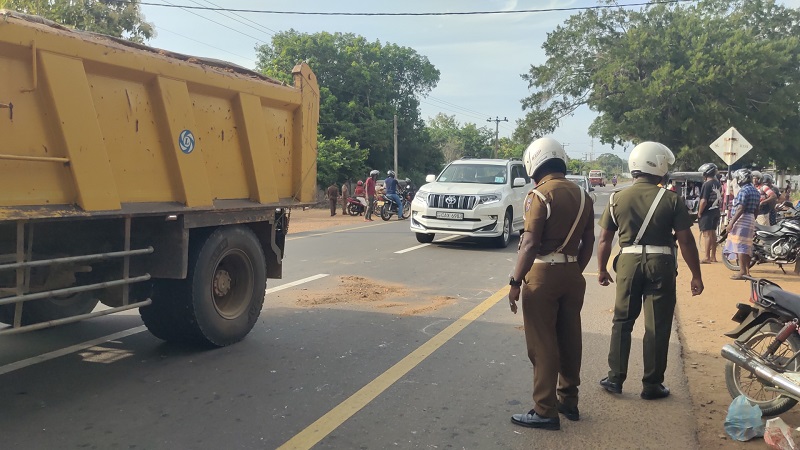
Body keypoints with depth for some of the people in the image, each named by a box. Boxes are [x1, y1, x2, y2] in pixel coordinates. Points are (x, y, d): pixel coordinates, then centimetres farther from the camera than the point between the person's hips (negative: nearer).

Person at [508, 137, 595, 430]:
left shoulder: (540, 194, -13)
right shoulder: (582, 195, 9)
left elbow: (530, 244, -19)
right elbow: (588, 244, 12)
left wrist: (515, 282, -15)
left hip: (543, 274, -7)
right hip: (572, 274, 7)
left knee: (543, 345, 0)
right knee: (569, 340, 16)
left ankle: (545, 411, 6)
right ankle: (569, 402, 28)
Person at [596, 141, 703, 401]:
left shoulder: (617, 199, 1)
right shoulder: (671, 200, -6)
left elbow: (605, 239, 4)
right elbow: (686, 241, -6)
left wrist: (602, 269, 15)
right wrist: (696, 275, 2)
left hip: (629, 262, 2)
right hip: (661, 263, -2)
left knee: (622, 322, 15)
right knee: (657, 327, 7)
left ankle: (615, 378, 19)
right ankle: (652, 385, 15)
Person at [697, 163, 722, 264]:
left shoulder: (707, 184, -17)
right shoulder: (718, 183, 8)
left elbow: (704, 201, -20)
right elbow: (720, 197, 14)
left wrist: (699, 213, -13)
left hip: (707, 212, -8)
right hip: (716, 211, 8)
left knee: (707, 234, -7)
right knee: (713, 233, 14)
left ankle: (706, 257, -7)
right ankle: (713, 256, 21)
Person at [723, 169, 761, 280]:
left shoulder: (743, 190, -14)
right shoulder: (756, 191, 16)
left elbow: (740, 209, -21)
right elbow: (756, 210, 18)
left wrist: (731, 223, -21)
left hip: (742, 220, -10)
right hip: (751, 220, 10)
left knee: (739, 246, -9)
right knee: (747, 246, 13)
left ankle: (742, 272, -11)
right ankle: (747, 270, 17)